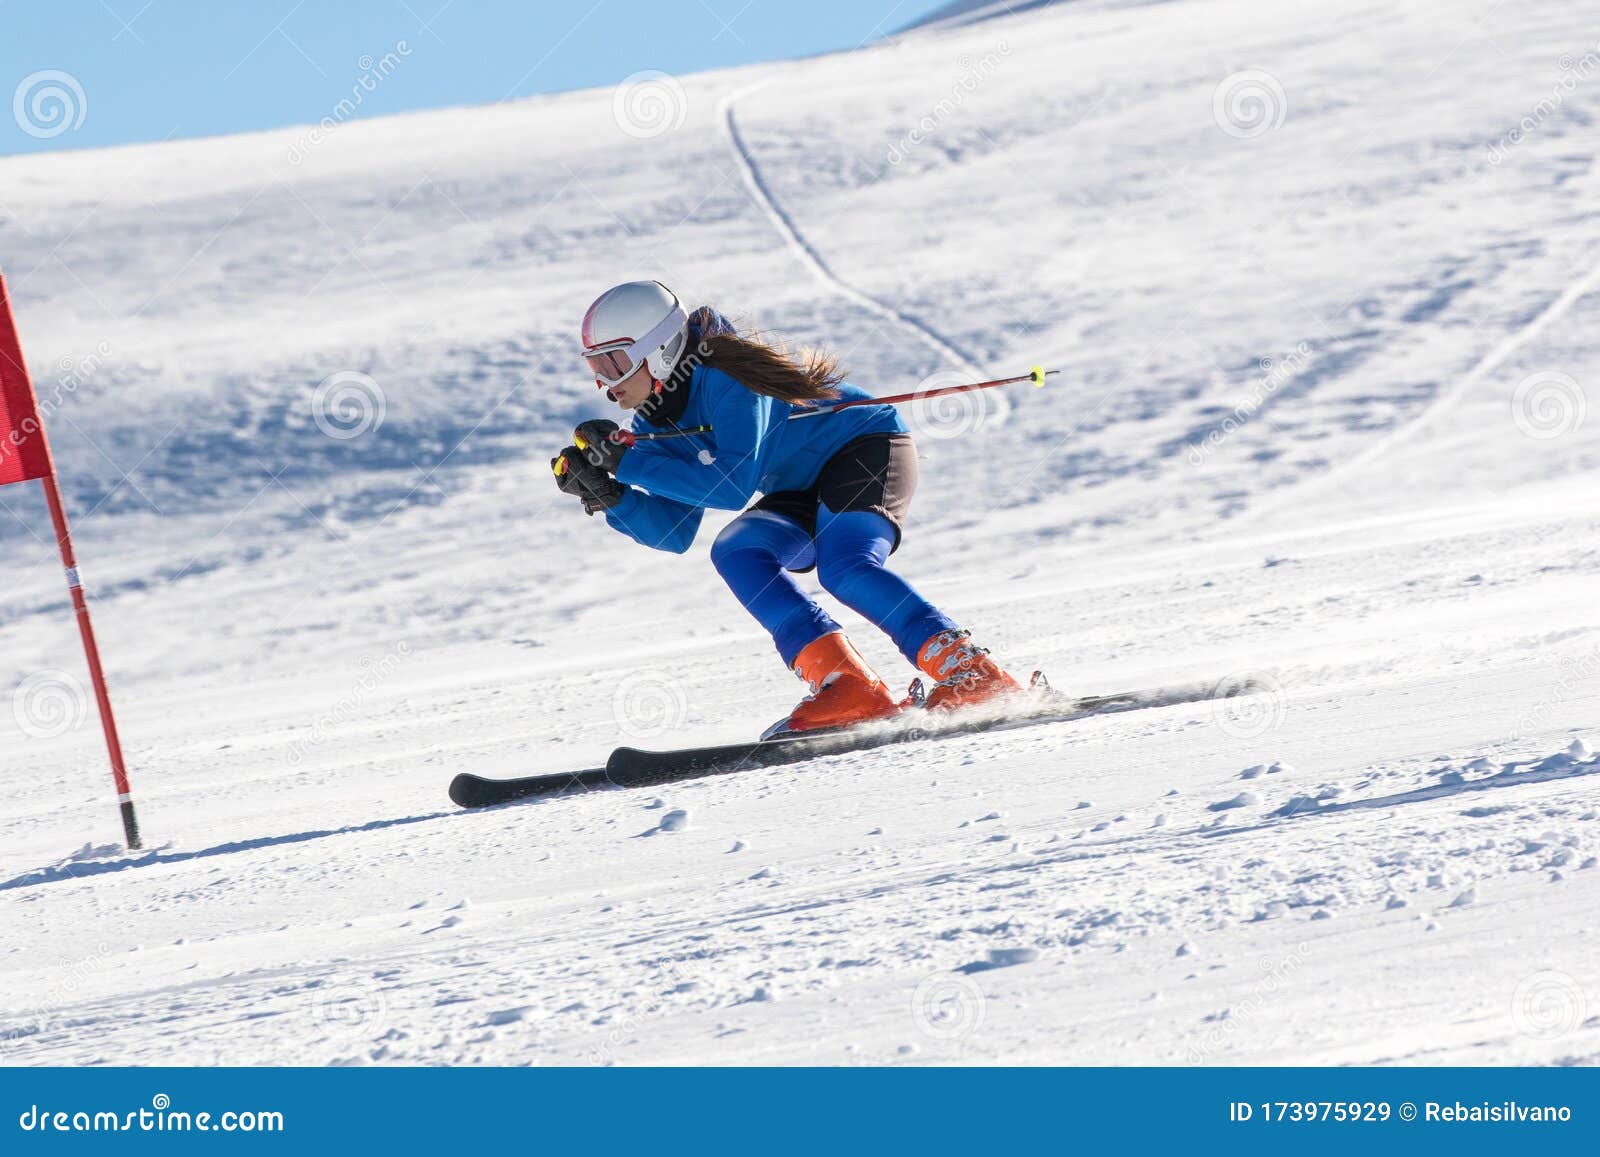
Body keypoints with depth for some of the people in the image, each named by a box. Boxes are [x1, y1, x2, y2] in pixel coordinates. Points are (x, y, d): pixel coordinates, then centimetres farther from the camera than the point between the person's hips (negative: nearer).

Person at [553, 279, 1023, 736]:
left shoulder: (725, 377, -26)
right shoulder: (657, 424, 0)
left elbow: (733, 486, -32)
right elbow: (674, 532, 0)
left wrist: (628, 462, -30)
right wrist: (607, 493, -16)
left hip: (869, 447, -8)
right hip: (806, 492, 8)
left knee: (845, 570, -32)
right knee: (736, 553, -18)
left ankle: (973, 673, -30)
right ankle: (847, 687, -25)